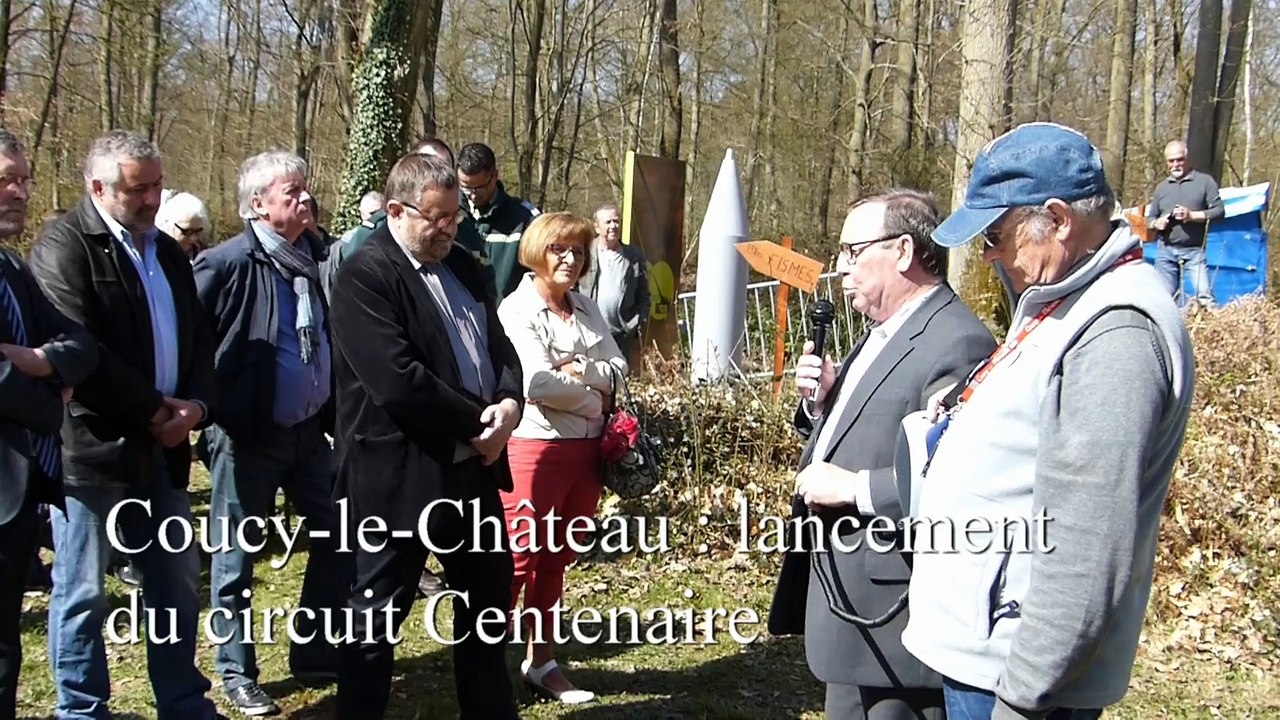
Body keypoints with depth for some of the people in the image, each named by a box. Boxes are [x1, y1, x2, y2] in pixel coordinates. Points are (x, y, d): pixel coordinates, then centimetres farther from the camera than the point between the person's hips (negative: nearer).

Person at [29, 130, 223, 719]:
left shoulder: (167, 251, 15)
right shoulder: (63, 245, -9)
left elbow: (197, 340, 16)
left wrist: (196, 405, -3)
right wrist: (153, 410, -14)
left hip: (161, 447, 7)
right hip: (90, 446, -7)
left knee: (177, 581, 13)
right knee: (81, 593, 4)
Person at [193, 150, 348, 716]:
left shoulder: (317, 255, 5)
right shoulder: (227, 264, -14)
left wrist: (333, 410, 11)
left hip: (311, 430, 6)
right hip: (248, 436, -6)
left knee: (337, 541, 12)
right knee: (235, 559, 6)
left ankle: (315, 655, 29)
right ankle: (237, 674, 23)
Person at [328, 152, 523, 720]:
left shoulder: (462, 266, 10)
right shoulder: (365, 276, -16)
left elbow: (498, 345, 13)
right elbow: (397, 381, -26)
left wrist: (509, 403, -8)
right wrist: (477, 423, -17)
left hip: (471, 467, 9)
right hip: (399, 475, -8)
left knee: (489, 598, 19)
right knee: (377, 616, 6)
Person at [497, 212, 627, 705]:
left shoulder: (586, 309, 12)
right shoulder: (517, 309, -10)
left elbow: (617, 368, 5)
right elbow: (536, 382, -20)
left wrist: (579, 371, -14)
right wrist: (594, 400, -7)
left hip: (586, 451, 7)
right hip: (536, 448, -6)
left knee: (555, 561, 14)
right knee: (518, 559, -3)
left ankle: (540, 662, 23)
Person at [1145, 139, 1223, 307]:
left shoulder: (1204, 181, 4)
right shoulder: (1162, 187, 16)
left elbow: (1219, 211, -2)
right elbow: (1150, 217, 21)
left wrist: (1192, 215, -15)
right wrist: (1156, 223, -3)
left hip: (1194, 250, -4)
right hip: (1166, 251, 4)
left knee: (1204, 295, -15)